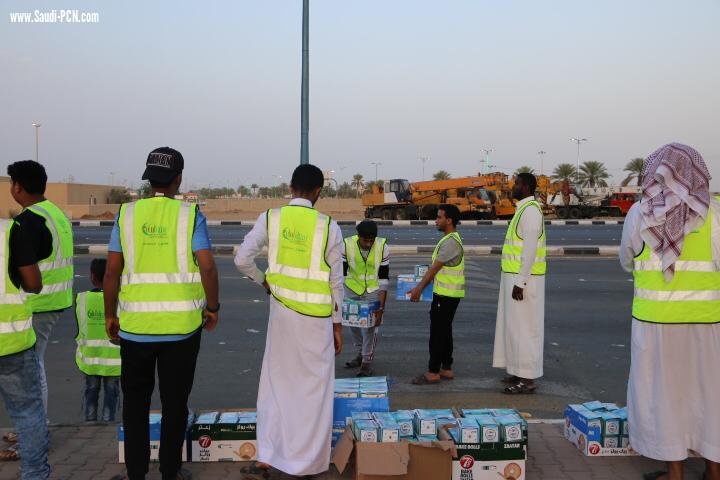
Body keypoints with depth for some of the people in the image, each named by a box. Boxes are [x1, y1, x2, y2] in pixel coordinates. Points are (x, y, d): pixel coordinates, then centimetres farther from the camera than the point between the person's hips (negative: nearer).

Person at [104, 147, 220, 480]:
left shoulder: (126, 214, 0)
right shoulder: (190, 215, -6)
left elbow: (112, 272, -3)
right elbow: (208, 268, -13)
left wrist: (110, 315, 8)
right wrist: (212, 307, 0)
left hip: (135, 326, 1)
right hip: (182, 326, -1)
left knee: (135, 402, 17)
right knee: (174, 402, 12)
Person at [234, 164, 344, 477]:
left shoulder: (270, 218, -3)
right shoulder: (328, 226, -6)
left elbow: (242, 259, -5)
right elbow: (335, 281, -2)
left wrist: (262, 280, 14)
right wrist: (337, 323, 7)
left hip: (282, 310, 2)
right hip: (317, 315, -2)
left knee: (276, 381, 16)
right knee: (314, 387, 9)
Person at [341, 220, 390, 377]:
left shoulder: (383, 247, -22)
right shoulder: (346, 245, -21)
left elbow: (384, 279, -18)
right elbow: (341, 273, -9)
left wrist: (381, 307, -20)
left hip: (373, 290, -2)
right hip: (352, 287, 2)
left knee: (371, 324, -7)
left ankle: (367, 361, 6)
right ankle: (361, 353, 33)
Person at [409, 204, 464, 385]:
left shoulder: (451, 242, -19)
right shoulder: (450, 239, 14)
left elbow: (434, 268, -18)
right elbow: (436, 269, 17)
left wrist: (418, 289, -13)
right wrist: (420, 287, 15)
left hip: (446, 295, -10)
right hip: (447, 294, 10)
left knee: (438, 333, -5)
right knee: (444, 331, 14)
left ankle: (433, 372, 1)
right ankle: (446, 369, 21)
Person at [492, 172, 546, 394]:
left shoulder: (530, 210, -16)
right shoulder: (524, 209, 16)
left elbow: (530, 249, -22)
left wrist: (520, 282, -22)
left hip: (522, 280, -10)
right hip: (518, 278, 10)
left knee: (522, 327, -4)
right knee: (517, 325, 15)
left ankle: (527, 380, 3)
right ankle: (521, 372, 24)